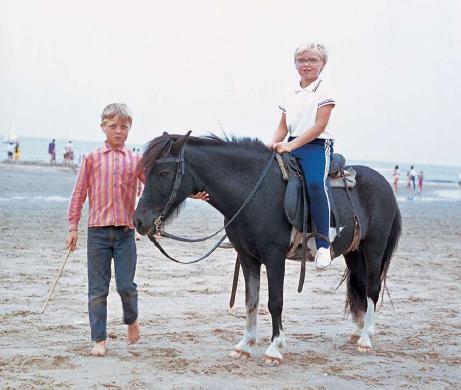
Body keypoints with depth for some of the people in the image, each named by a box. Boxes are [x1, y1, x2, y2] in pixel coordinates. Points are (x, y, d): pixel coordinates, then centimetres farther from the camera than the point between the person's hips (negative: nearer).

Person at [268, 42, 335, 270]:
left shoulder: (324, 91, -1)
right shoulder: (292, 94, 18)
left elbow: (319, 126, -11)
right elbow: (283, 127, 18)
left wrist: (290, 145, -20)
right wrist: (275, 144, -4)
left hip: (317, 146, -7)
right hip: (291, 146, 7)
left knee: (315, 183, -32)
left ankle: (323, 245, -30)